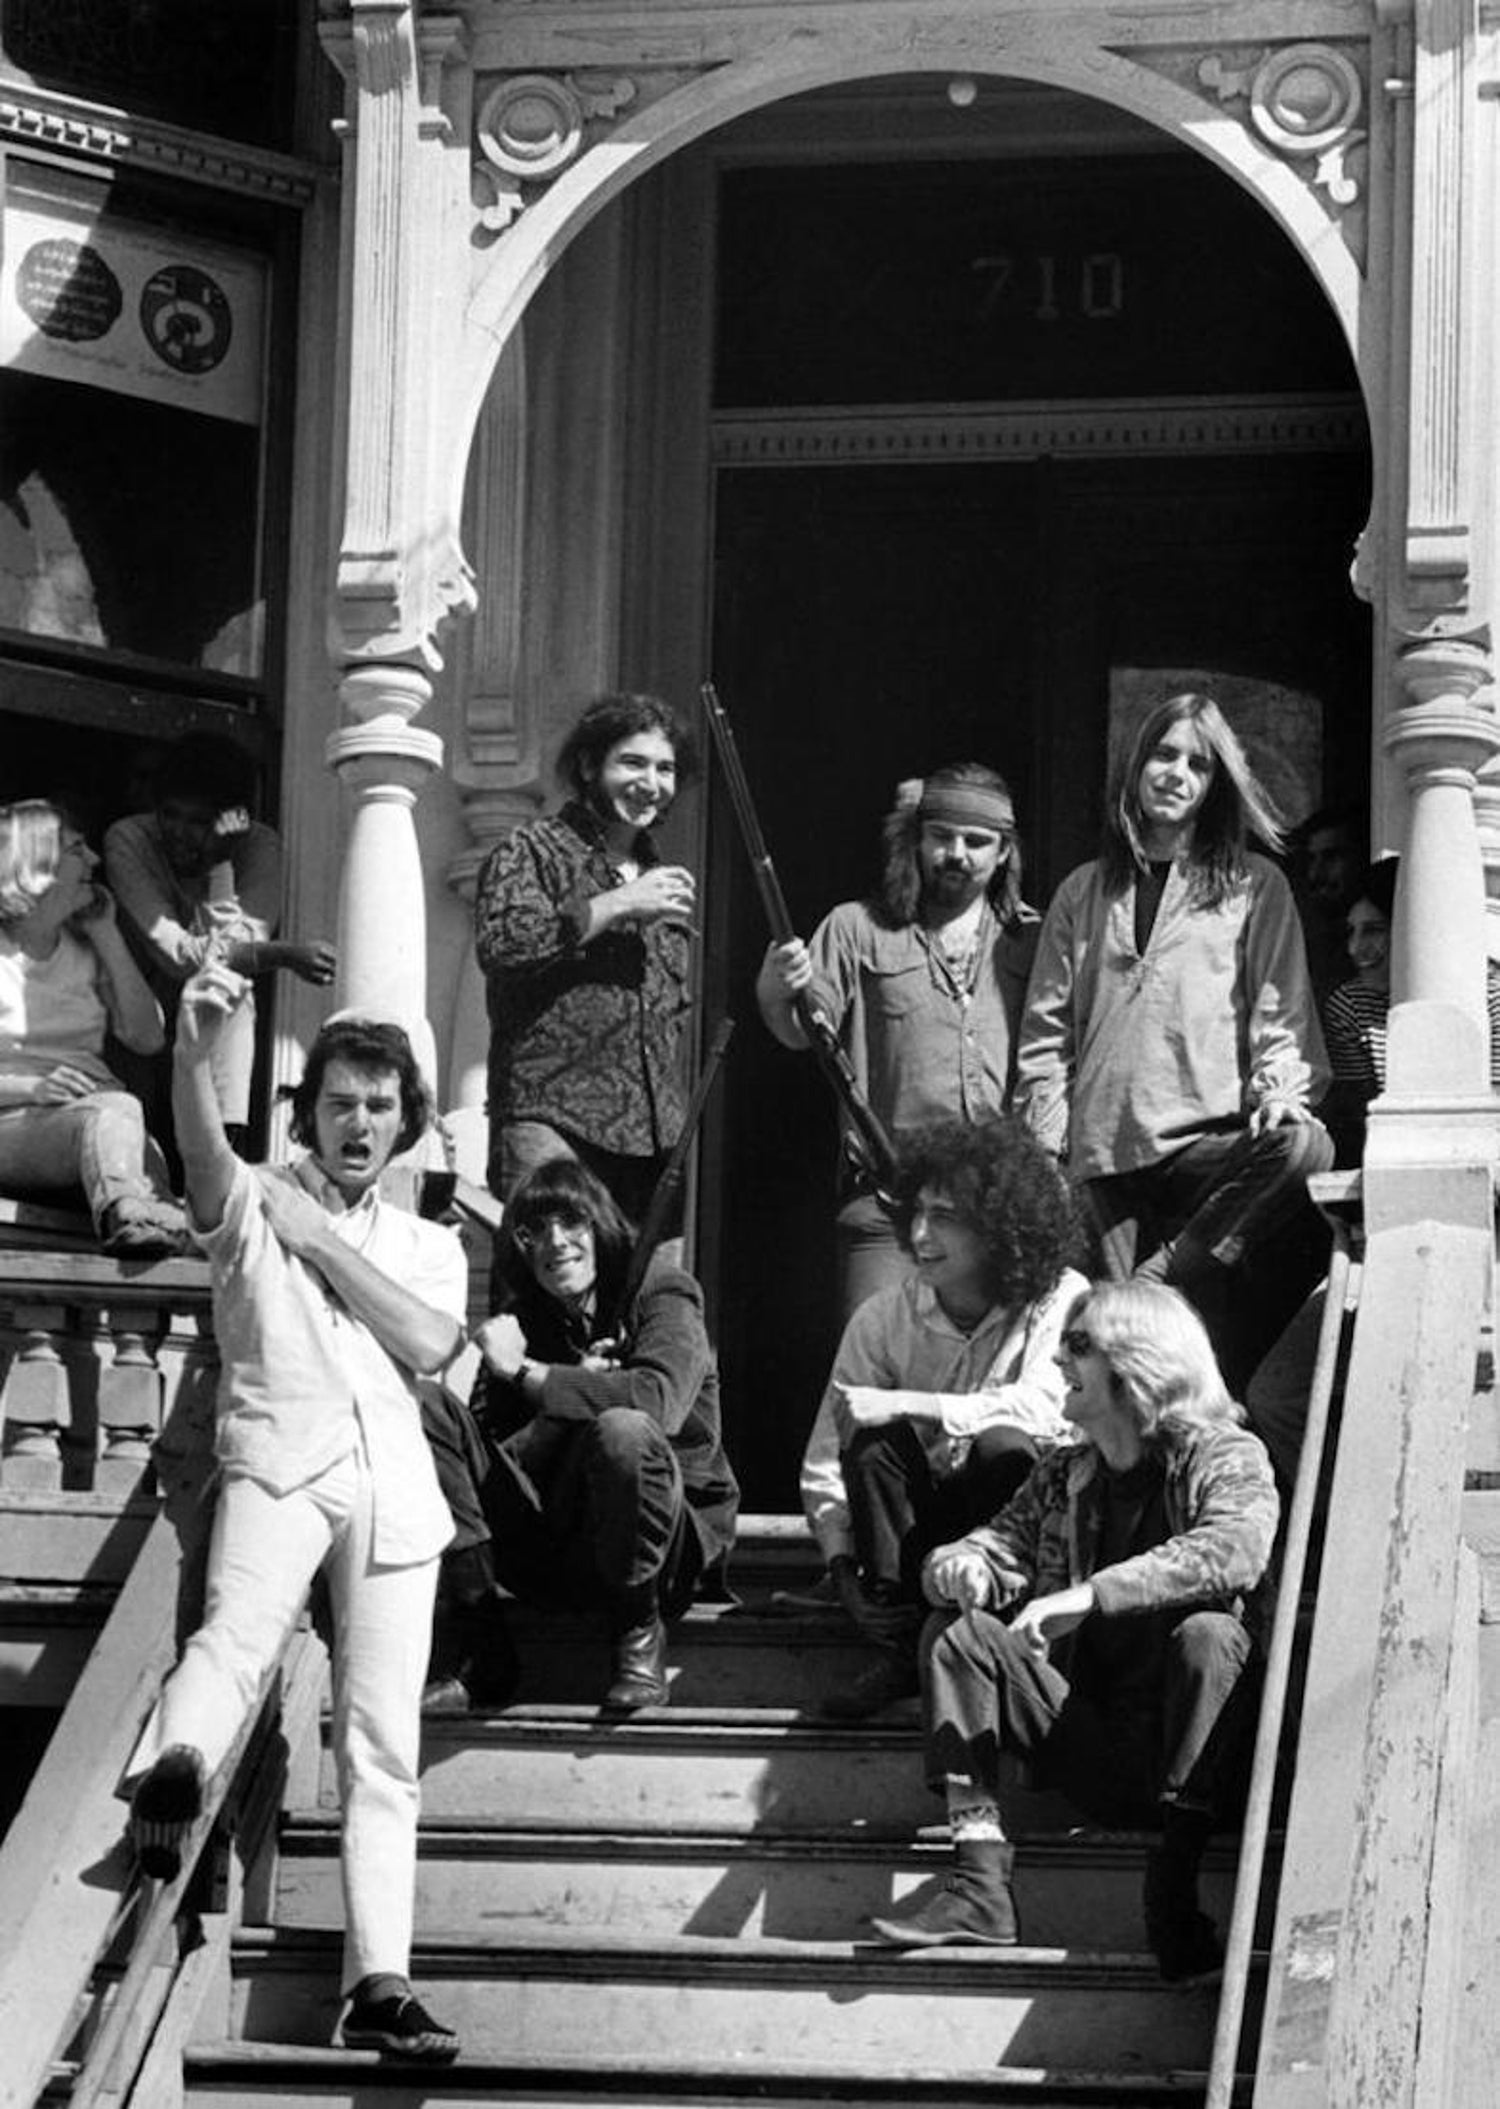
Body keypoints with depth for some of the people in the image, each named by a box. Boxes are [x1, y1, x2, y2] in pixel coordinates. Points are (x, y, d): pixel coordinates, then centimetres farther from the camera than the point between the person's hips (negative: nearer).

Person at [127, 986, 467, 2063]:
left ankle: (380, 1982, -5)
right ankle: (173, 1767, -63)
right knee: (239, 1629, -35)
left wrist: (324, 1241, 1)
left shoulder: (430, 1245, 22)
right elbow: (204, 1148, -12)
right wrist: (194, 1051, -32)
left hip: (393, 1488, 3)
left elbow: (430, 1346, 2)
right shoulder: (253, 1201, 13)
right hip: (279, 1462, -3)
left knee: (383, 1745, -2)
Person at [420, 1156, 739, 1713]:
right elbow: (492, 1444, -4)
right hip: (545, 1552, 4)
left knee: (622, 1431, -37)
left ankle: (638, 1633, -14)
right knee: (429, 1411, -13)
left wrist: (526, 1373, -21)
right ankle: (476, 1641, -18)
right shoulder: (522, 1318, 7)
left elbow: (658, 1399, -28)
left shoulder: (663, 1296, -6)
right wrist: (577, 1388, -18)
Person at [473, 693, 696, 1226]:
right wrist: (617, 906, -13)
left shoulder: (661, 877, 25)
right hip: (552, 1121, -6)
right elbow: (499, 945, -16)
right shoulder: (532, 852, 3)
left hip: (650, 1137, 7)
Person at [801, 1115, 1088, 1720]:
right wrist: (842, 1562, -22)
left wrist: (904, 1406, -31)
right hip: (919, 1519, 2)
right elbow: (825, 1463, -6)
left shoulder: (1060, 1302, -12)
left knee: (1004, 1446, -32)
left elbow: (1042, 1409, -30)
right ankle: (900, 1649, -20)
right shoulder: (884, 1318, -5)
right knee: (873, 1445, -25)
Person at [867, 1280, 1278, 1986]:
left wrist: (1093, 1595, -31)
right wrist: (961, 1565, -12)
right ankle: (980, 1884, -23)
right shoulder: (1063, 1477, 18)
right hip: (1095, 1756, 5)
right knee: (963, 1636, -11)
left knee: (1207, 1633, -33)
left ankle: (1174, 1889, -32)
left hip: (1186, 1745, -5)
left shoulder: (1224, 1458, -2)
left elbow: (1235, 1550, -22)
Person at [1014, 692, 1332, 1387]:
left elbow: (1281, 1014, 7)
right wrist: (1041, 1150, 5)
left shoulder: (1254, 888, 12)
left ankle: (1165, 1277, -24)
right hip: (1103, 1158, 2)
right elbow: (1047, 1033, 16)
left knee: (1301, 1148, -33)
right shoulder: (1084, 893, 18)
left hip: (1209, 1143, -2)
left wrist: (1278, 1089, -13)